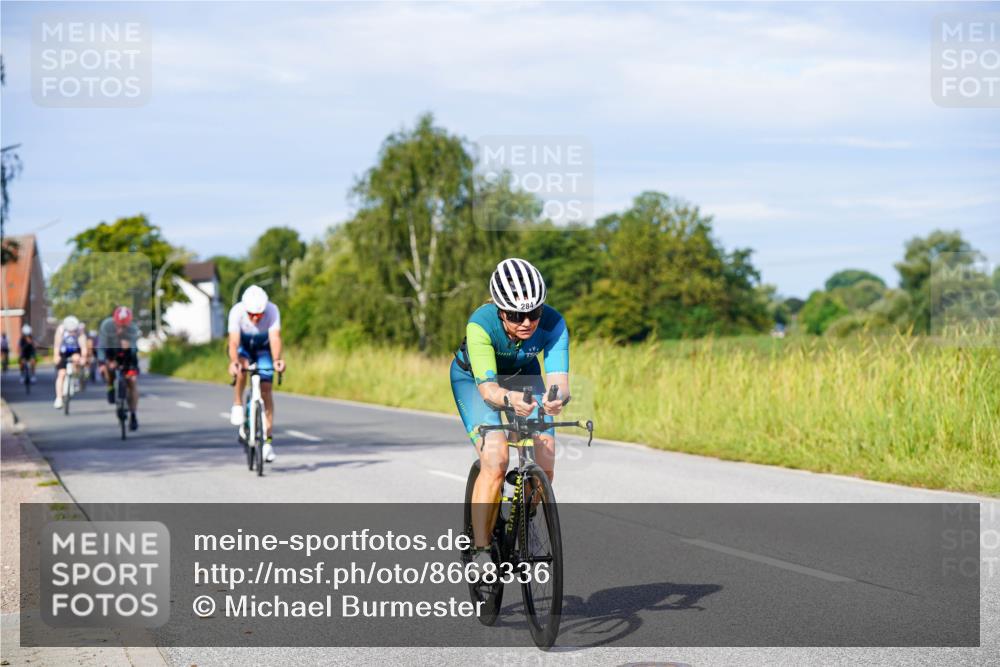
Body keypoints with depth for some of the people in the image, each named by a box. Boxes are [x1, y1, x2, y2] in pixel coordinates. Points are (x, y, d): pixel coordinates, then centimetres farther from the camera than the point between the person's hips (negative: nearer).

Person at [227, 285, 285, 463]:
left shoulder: (272, 311, -32)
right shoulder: (237, 312, -33)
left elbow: (275, 338, -42)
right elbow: (234, 341, -41)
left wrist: (277, 360, -60)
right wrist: (233, 361, -60)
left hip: (263, 348, 1)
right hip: (243, 347, -1)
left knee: (265, 388, -11)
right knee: (242, 365, -35)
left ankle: (268, 439, -5)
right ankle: (238, 405, -14)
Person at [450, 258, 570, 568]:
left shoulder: (552, 323, -31)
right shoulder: (481, 323, -37)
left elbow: (558, 377, -42)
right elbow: (487, 386, -45)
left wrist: (556, 397, -66)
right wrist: (508, 398, -67)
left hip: (522, 375, 3)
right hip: (473, 377, -3)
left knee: (545, 450, -16)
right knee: (495, 458, -23)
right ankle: (480, 549, -13)